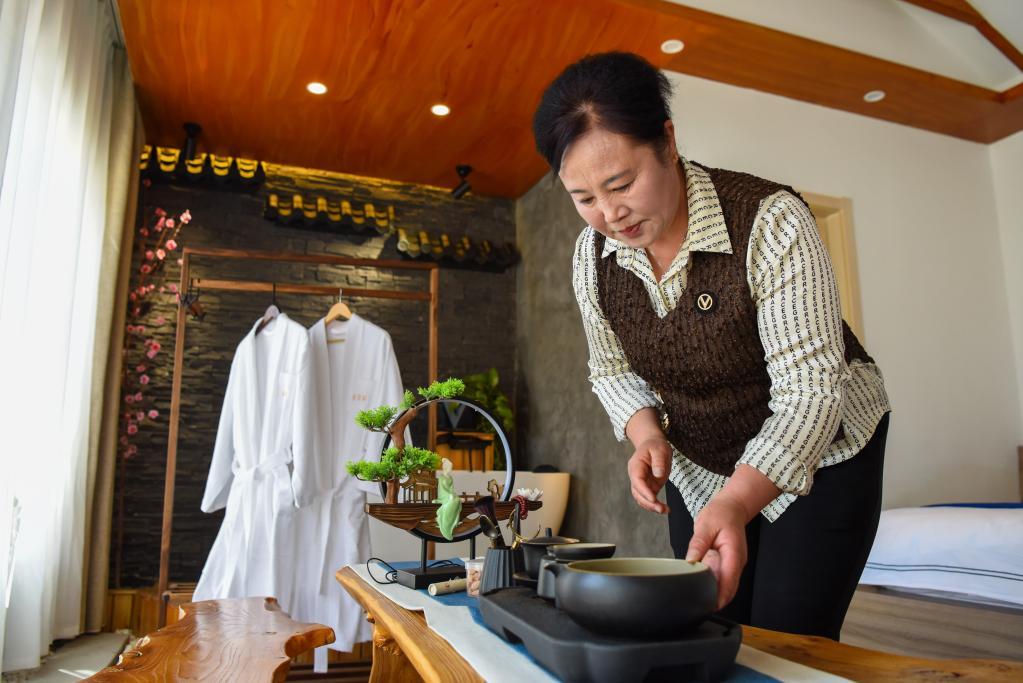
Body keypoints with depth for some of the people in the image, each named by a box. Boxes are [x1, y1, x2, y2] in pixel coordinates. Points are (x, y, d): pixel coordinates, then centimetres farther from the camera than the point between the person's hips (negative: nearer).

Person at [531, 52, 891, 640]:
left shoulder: (770, 221, -27)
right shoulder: (593, 256, -12)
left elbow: (808, 385, -29)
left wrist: (735, 504, -41)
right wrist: (647, 436, -18)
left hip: (818, 456, -4)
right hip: (698, 468, 5)